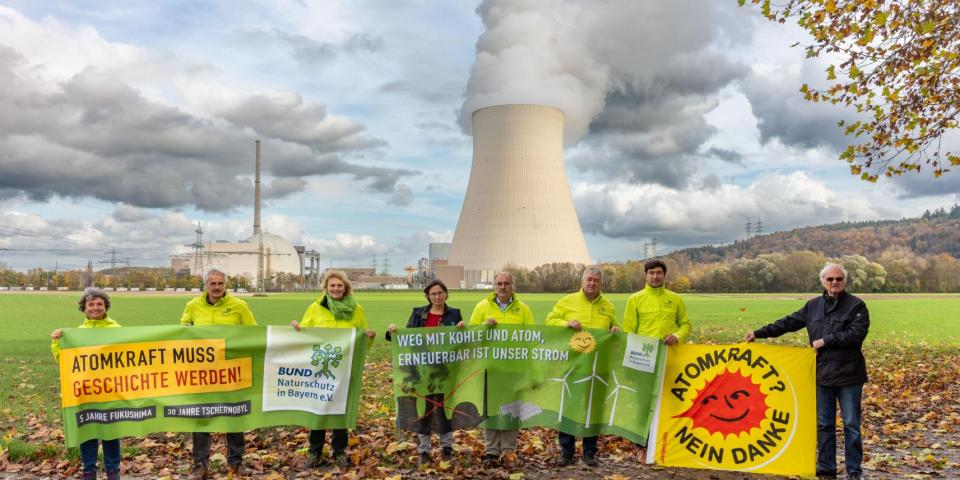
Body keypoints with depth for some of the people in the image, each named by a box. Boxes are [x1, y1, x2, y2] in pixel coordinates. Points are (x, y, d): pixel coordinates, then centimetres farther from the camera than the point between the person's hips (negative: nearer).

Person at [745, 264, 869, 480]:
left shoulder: (856, 305, -4)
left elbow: (857, 333, -16)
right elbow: (788, 322, 11)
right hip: (822, 374, 4)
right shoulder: (813, 306, 10)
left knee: (851, 425, 4)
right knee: (824, 424, 10)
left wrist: (826, 341, -16)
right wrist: (759, 333, 6)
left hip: (848, 376, -4)